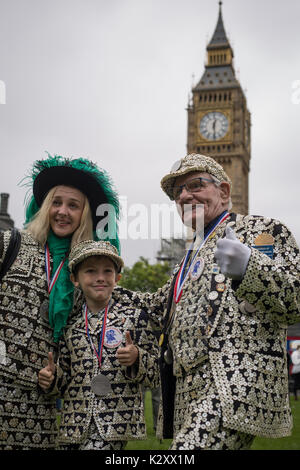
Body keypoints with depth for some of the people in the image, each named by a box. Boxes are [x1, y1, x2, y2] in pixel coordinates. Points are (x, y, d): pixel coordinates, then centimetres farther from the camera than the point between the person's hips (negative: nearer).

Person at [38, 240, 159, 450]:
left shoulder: (134, 316, -1)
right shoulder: (70, 322, 8)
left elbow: (155, 376, 0)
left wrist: (136, 358, -18)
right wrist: (52, 377, -3)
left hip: (116, 423, -4)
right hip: (74, 424, 4)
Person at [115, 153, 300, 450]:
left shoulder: (260, 229, 3)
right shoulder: (193, 253, 27)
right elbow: (161, 307, 33)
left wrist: (248, 266, -26)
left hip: (238, 381, -8)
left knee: (189, 450, -24)